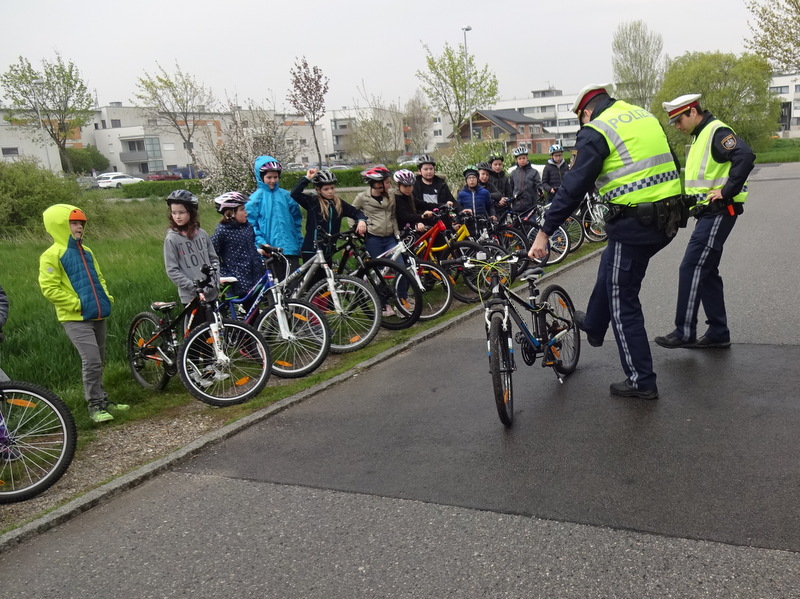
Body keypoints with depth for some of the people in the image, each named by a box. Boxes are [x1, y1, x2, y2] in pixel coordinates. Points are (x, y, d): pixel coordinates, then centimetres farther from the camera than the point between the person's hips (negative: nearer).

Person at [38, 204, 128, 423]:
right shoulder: (52, 255, -8)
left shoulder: (86, 252, 14)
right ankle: (94, 405, -1)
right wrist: (76, 303, -16)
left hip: (97, 315, 7)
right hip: (75, 318, -7)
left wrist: (106, 297, 9)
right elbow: (49, 288, -13)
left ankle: (102, 399, 26)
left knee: (98, 361, 14)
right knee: (92, 361, -13)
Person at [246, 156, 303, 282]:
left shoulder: (285, 195, 10)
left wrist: (299, 241, 12)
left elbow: (297, 218, 17)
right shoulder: (255, 198, 1)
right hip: (270, 249, -2)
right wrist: (261, 243, -13)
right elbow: (250, 224, -1)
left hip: (290, 248, 3)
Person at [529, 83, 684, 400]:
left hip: (634, 224, -8)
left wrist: (545, 232, -9)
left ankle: (641, 382, 13)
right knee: (609, 269, 29)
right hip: (667, 218, 8)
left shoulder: (596, 131, -8)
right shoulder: (646, 116, 14)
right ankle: (593, 324, 50)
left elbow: (573, 186, -13)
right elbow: (672, 163, 21)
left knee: (622, 303, 5)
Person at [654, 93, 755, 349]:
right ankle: (718, 333, 19)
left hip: (718, 213, -11)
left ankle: (685, 332, -5)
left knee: (691, 268, -10)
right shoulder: (700, 136, 19)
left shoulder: (717, 132, -13)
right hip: (708, 213, 11)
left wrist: (726, 191, -24)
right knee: (706, 272, 12)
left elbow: (746, 156, -27)